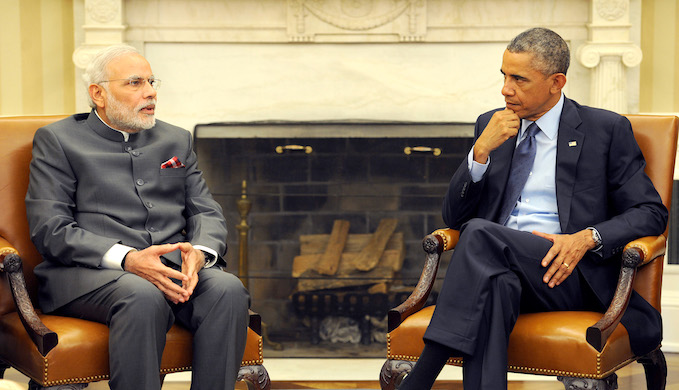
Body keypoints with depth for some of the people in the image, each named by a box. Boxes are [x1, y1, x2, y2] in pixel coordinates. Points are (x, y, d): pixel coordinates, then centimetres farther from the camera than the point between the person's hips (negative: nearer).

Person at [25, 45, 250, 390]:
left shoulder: (176, 141, 24)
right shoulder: (57, 140, 8)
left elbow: (207, 212, 17)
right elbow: (49, 228, -3)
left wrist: (199, 253, -10)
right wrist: (127, 258, -19)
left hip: (176, 267, 5)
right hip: (88, 271, -4)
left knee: (228, 290, -28)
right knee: (143, 297, -38)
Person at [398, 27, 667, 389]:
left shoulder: (607, 130, 8)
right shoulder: (491, 126, 19)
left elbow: (651, 212, 4)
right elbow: (453, 217, 15)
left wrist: (587, 237, -14)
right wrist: (482, 149, -1)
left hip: (566, 273, -3)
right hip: (496, 264, 3)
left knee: (481, 234, -31)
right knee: (495, 284, -36)